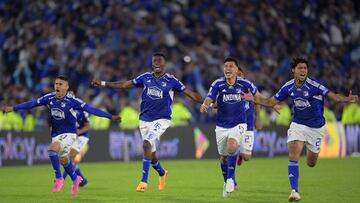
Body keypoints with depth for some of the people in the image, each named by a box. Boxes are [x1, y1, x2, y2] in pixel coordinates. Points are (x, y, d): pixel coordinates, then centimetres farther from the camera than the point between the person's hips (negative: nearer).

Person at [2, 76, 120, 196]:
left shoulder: (72, 101, -20)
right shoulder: (49, 98, -6)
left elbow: (90, 109, -22)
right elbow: (33, 103, 5)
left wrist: (110, 117, -25)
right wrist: (13, 108, 11)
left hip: (69, 134, -6)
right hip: (56, 134, 6)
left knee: (52, 149, -28)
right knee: (63, 159, 16)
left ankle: (58, 178, -10)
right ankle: (75, 179, 43)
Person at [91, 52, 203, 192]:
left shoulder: (171, 81, -4)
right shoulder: (146, 78, 5)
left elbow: (190, 94, -2)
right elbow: (124, 85, 9)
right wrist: (103, 84, 5)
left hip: (161, 120, -4)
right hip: (145, 120, 4)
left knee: (147, 144, -25)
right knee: (151, 153, 11)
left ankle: (144, 181, -21)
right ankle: (162, 173, 42)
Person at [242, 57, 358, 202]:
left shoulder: (314, 85, -20)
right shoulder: (288, 87, -7)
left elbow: (333, 96, -26)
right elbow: (271, 102, 5)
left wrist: (347, 99, -45)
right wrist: (254, 99, -6)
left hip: (316, 127, -2)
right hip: (298, 125, 2)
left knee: (311, 163, 11)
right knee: (293, 157, -17)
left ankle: (310, 151, 49)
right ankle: (294, 191, -14)